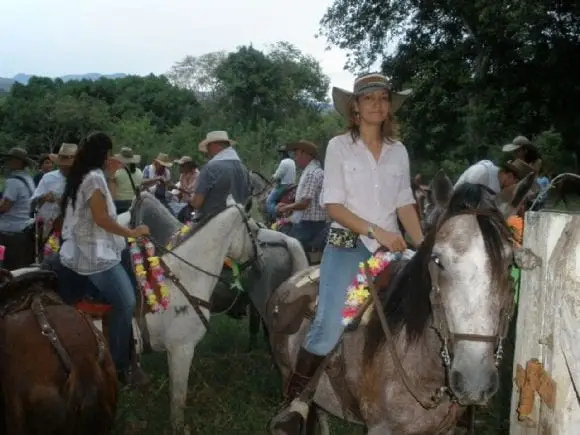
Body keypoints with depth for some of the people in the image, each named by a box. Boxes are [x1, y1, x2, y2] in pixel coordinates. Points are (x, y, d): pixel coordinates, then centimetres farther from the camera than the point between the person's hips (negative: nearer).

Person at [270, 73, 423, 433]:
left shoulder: (399, 151, 10)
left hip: (389, 250, 4)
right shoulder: (340, 146, -2)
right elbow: (334, 206, -7)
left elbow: (405, 205, 10)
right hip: (347, 247, -4)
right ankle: (295, 404, -5)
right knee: (329, 327, -17)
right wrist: (376, 231, -17)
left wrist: (424, 247, -3)